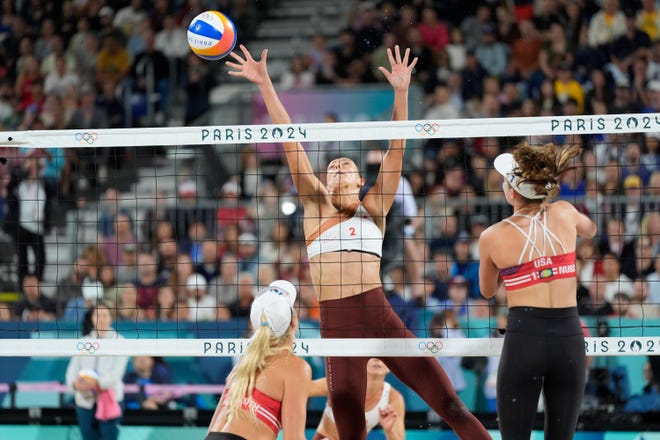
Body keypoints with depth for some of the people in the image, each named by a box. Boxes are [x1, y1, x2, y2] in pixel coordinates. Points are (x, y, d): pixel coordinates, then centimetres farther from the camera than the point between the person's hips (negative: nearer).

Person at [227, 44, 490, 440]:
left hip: (381, 318, 0)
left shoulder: (374, 211, 13)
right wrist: (266, 86, 2)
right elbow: (291, 143, 7)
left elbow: (396, 151, 4)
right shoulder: (316, 208, 13)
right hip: (337, 326, 0)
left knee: (452, 407, -5)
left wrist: (401, 93, -6)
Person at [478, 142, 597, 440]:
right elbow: (590, 230, 30)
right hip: (569, 338, 3)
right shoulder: (565, 214, 3)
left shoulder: (492, 237, -2)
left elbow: (487, 291, 18)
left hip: (523, 339, -3)